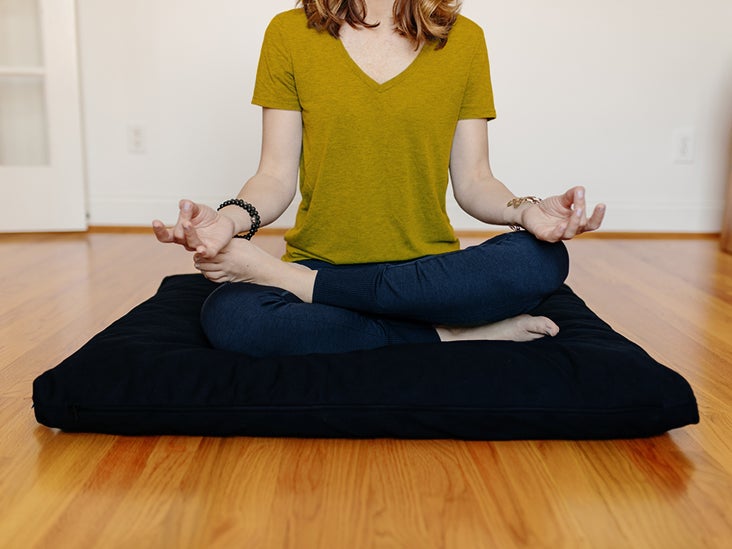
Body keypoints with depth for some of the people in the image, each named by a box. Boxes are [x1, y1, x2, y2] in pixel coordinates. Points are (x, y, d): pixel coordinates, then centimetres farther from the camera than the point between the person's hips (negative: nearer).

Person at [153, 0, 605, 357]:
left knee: (543, 258, -28)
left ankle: (293, 281, -21)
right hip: (317, 259, -1)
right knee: (227, 316, -31)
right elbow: (277, 176, 1)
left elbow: (473, 181, 5)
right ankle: (448, 333, -18)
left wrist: (525, 210, -16)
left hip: (430, 269, 2)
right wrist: (233, 219, -21)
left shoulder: (463, 40, 6)